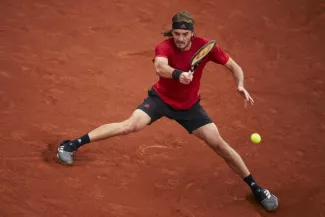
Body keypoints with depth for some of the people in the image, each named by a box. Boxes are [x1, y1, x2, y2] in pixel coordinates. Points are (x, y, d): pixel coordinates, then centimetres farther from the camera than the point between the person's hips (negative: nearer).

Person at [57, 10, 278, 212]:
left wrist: (241, 85, -28)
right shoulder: (164, 47, -26)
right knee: (131, 125, -21)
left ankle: (255, 188, 9)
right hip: (161, 97, -2)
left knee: (219, 144, -4)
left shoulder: (204, 45, -19)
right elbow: (160, 67, -49)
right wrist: (178, 74, -70)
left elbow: (234, 66, -9)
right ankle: (72, 144, -8)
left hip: (190, 105, 2)